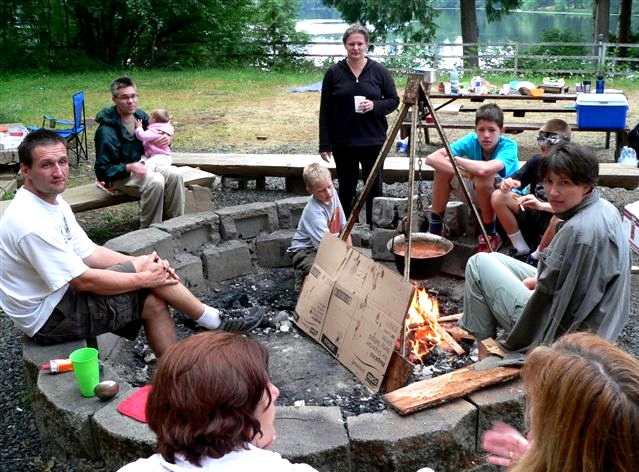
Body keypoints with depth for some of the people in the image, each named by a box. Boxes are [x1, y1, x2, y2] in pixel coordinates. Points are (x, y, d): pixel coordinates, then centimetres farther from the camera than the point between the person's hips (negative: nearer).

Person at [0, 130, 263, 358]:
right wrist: (143, 277, -15)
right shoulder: (31, 224, -27)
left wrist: (140, 263, -6)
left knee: (153, 302, -4)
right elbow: (84, 280, -24)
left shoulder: (54, 203, 4)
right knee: (148, 277, -15)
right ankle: (216, 323, 1)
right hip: (47, 320, -9)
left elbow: (88, 253, 8)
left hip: (59, 295, 9)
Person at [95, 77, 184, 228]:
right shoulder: (106, 131, -17)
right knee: (155, 181, -33)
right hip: (119, 176, -7)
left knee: (175, 174, -19)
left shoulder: (140, 116, 4)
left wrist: (166, 138, 0)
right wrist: (129, 168, -29)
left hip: (141, 166, 7)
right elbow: (103, 170, -15)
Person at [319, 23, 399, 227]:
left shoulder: (379, 71, 1)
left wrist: (375, 106, -15)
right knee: (346, 189, 10)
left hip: (373, 141, 0)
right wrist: (325, 144, -1)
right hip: (343, 143, 0)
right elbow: (325, 111, 2)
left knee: (374, 188, 5)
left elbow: (394, 100, 6)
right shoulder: (334, 73, 1)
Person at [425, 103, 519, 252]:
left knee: (483, 178, -36)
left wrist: (455, 159, -31)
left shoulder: (509, 146, -26)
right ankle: (435, 227, -1)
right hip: (478, 196, 5)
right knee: (443, 169, -14)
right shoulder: (472, 140, -14)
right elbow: (431, 158, -23)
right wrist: (457, 169, -37)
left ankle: (491, 235, -15)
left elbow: (485, 169, -47)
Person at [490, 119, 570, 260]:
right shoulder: (537, 161, -4)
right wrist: (506, 184, -30)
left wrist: (540, 205, -44)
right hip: (532, 213, 5)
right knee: (498, 196, -14)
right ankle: (522, 250, -6)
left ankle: (536, 257, -8)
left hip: (554, 217, -5)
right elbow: (515, 180, -4)